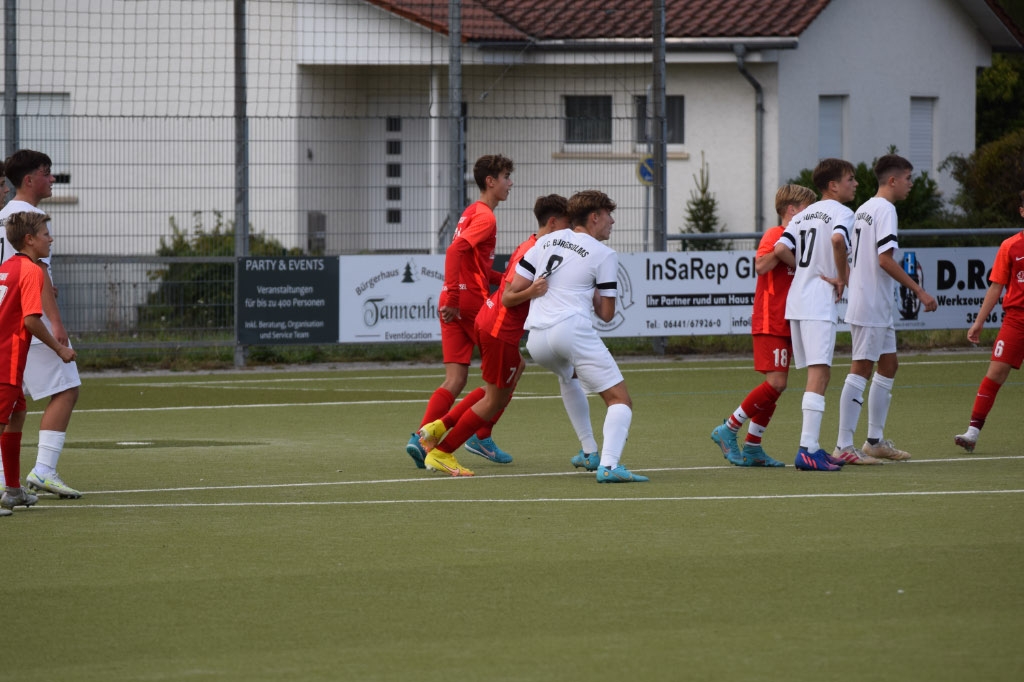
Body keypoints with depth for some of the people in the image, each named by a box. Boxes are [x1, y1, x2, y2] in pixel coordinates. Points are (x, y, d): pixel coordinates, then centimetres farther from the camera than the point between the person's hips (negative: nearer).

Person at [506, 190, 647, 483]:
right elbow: (606, 313, 5)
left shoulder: (546, 241, 17)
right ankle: (609, 465, -26)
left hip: (536, 339, 6)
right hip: (572, 328, -6)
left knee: (569, 377, 38)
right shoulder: (604, 255, 3)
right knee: (620, 399, -4)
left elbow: (515, 287, 13)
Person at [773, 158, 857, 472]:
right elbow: (837, 238, -26)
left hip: (796, 300, 8)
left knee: (814, 374, 14)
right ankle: (807, 449, -20)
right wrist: (841, 277, -13)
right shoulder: (841, 213, -5)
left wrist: (811, 268, 9)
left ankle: (813, 446, 16)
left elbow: (781, 249, 5)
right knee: (819, 374, -12)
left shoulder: (804, 215, 18)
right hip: (819, 303, -8)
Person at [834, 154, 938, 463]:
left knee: (888, 365, 16)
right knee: (861, 370, -8)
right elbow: (885, 259, -22)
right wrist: (919, 291, -20)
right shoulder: (885, 209, -14)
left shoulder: (863, 209, 15)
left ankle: (875, 441, 21)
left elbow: (849, 259, 19)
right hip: (872, 307, -10)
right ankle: (844, 446, -8)